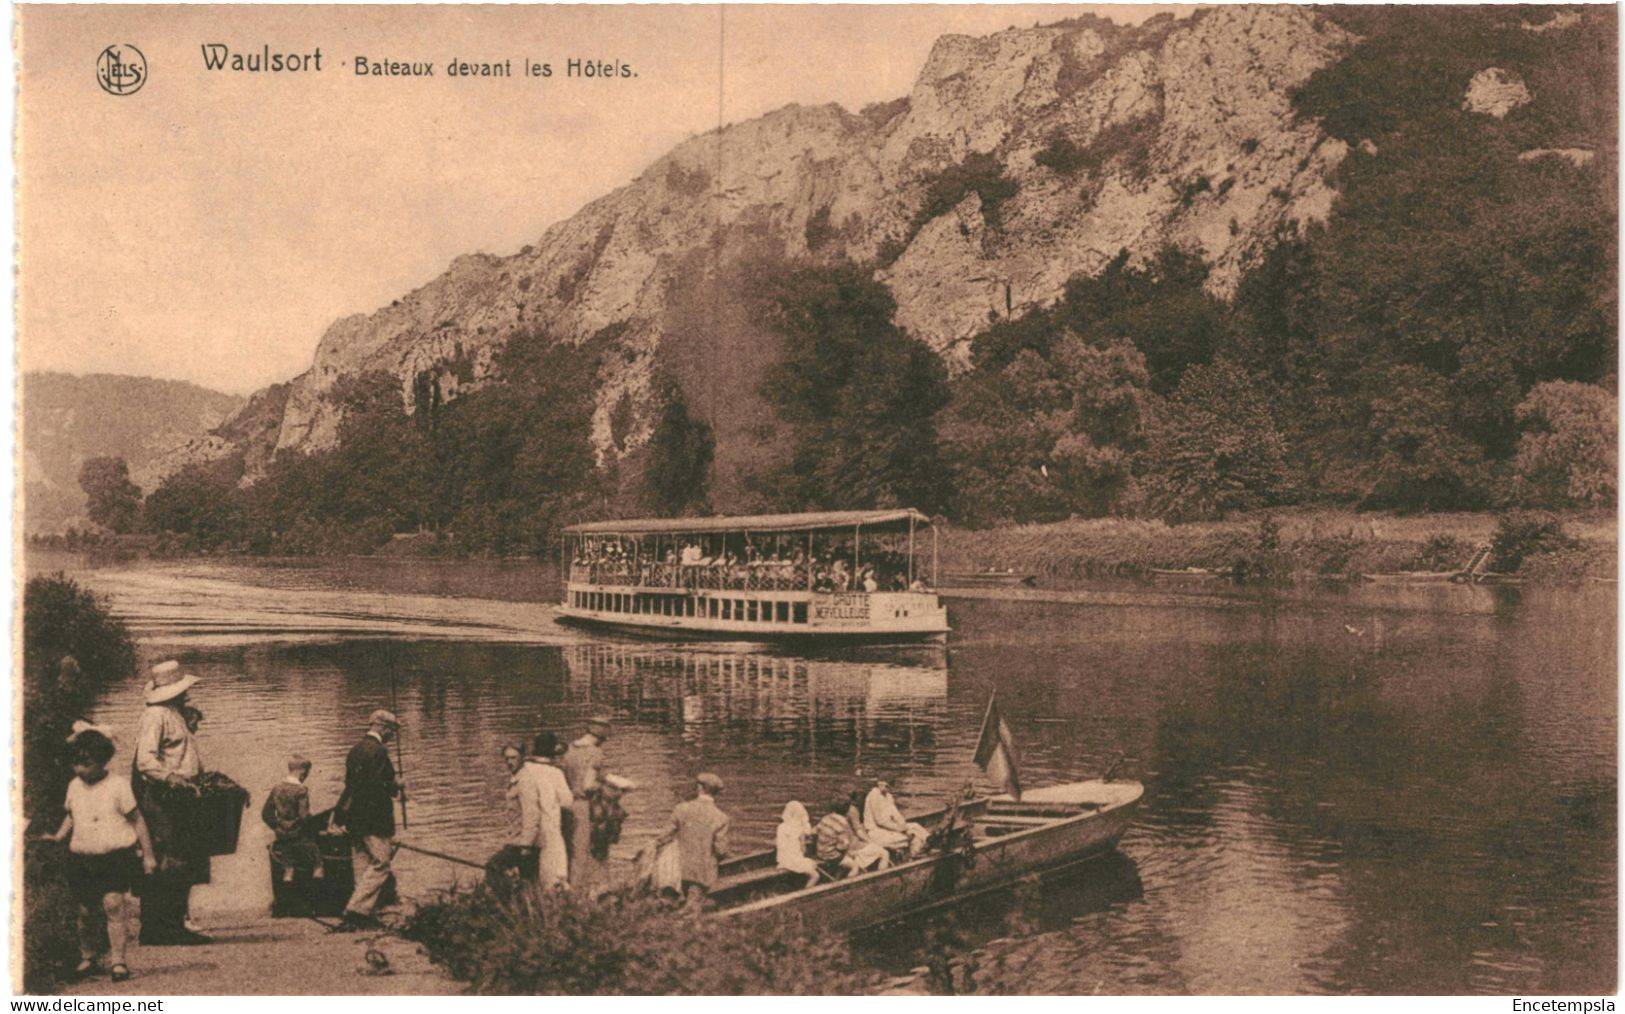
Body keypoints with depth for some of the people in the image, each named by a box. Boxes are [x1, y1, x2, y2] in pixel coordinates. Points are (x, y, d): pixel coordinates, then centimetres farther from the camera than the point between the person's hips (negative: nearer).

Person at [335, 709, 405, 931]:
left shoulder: (355, 749, 15)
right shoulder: (378, 751, -13)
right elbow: (377, 786, -17)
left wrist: (393, 785, 19)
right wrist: (396, 787, 2)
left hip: (354, 817, 9)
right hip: (374, 818, -9)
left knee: (362, 866, 12)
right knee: (380, 864, -6)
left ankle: (363, 915, 14)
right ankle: (356, 912, -14)